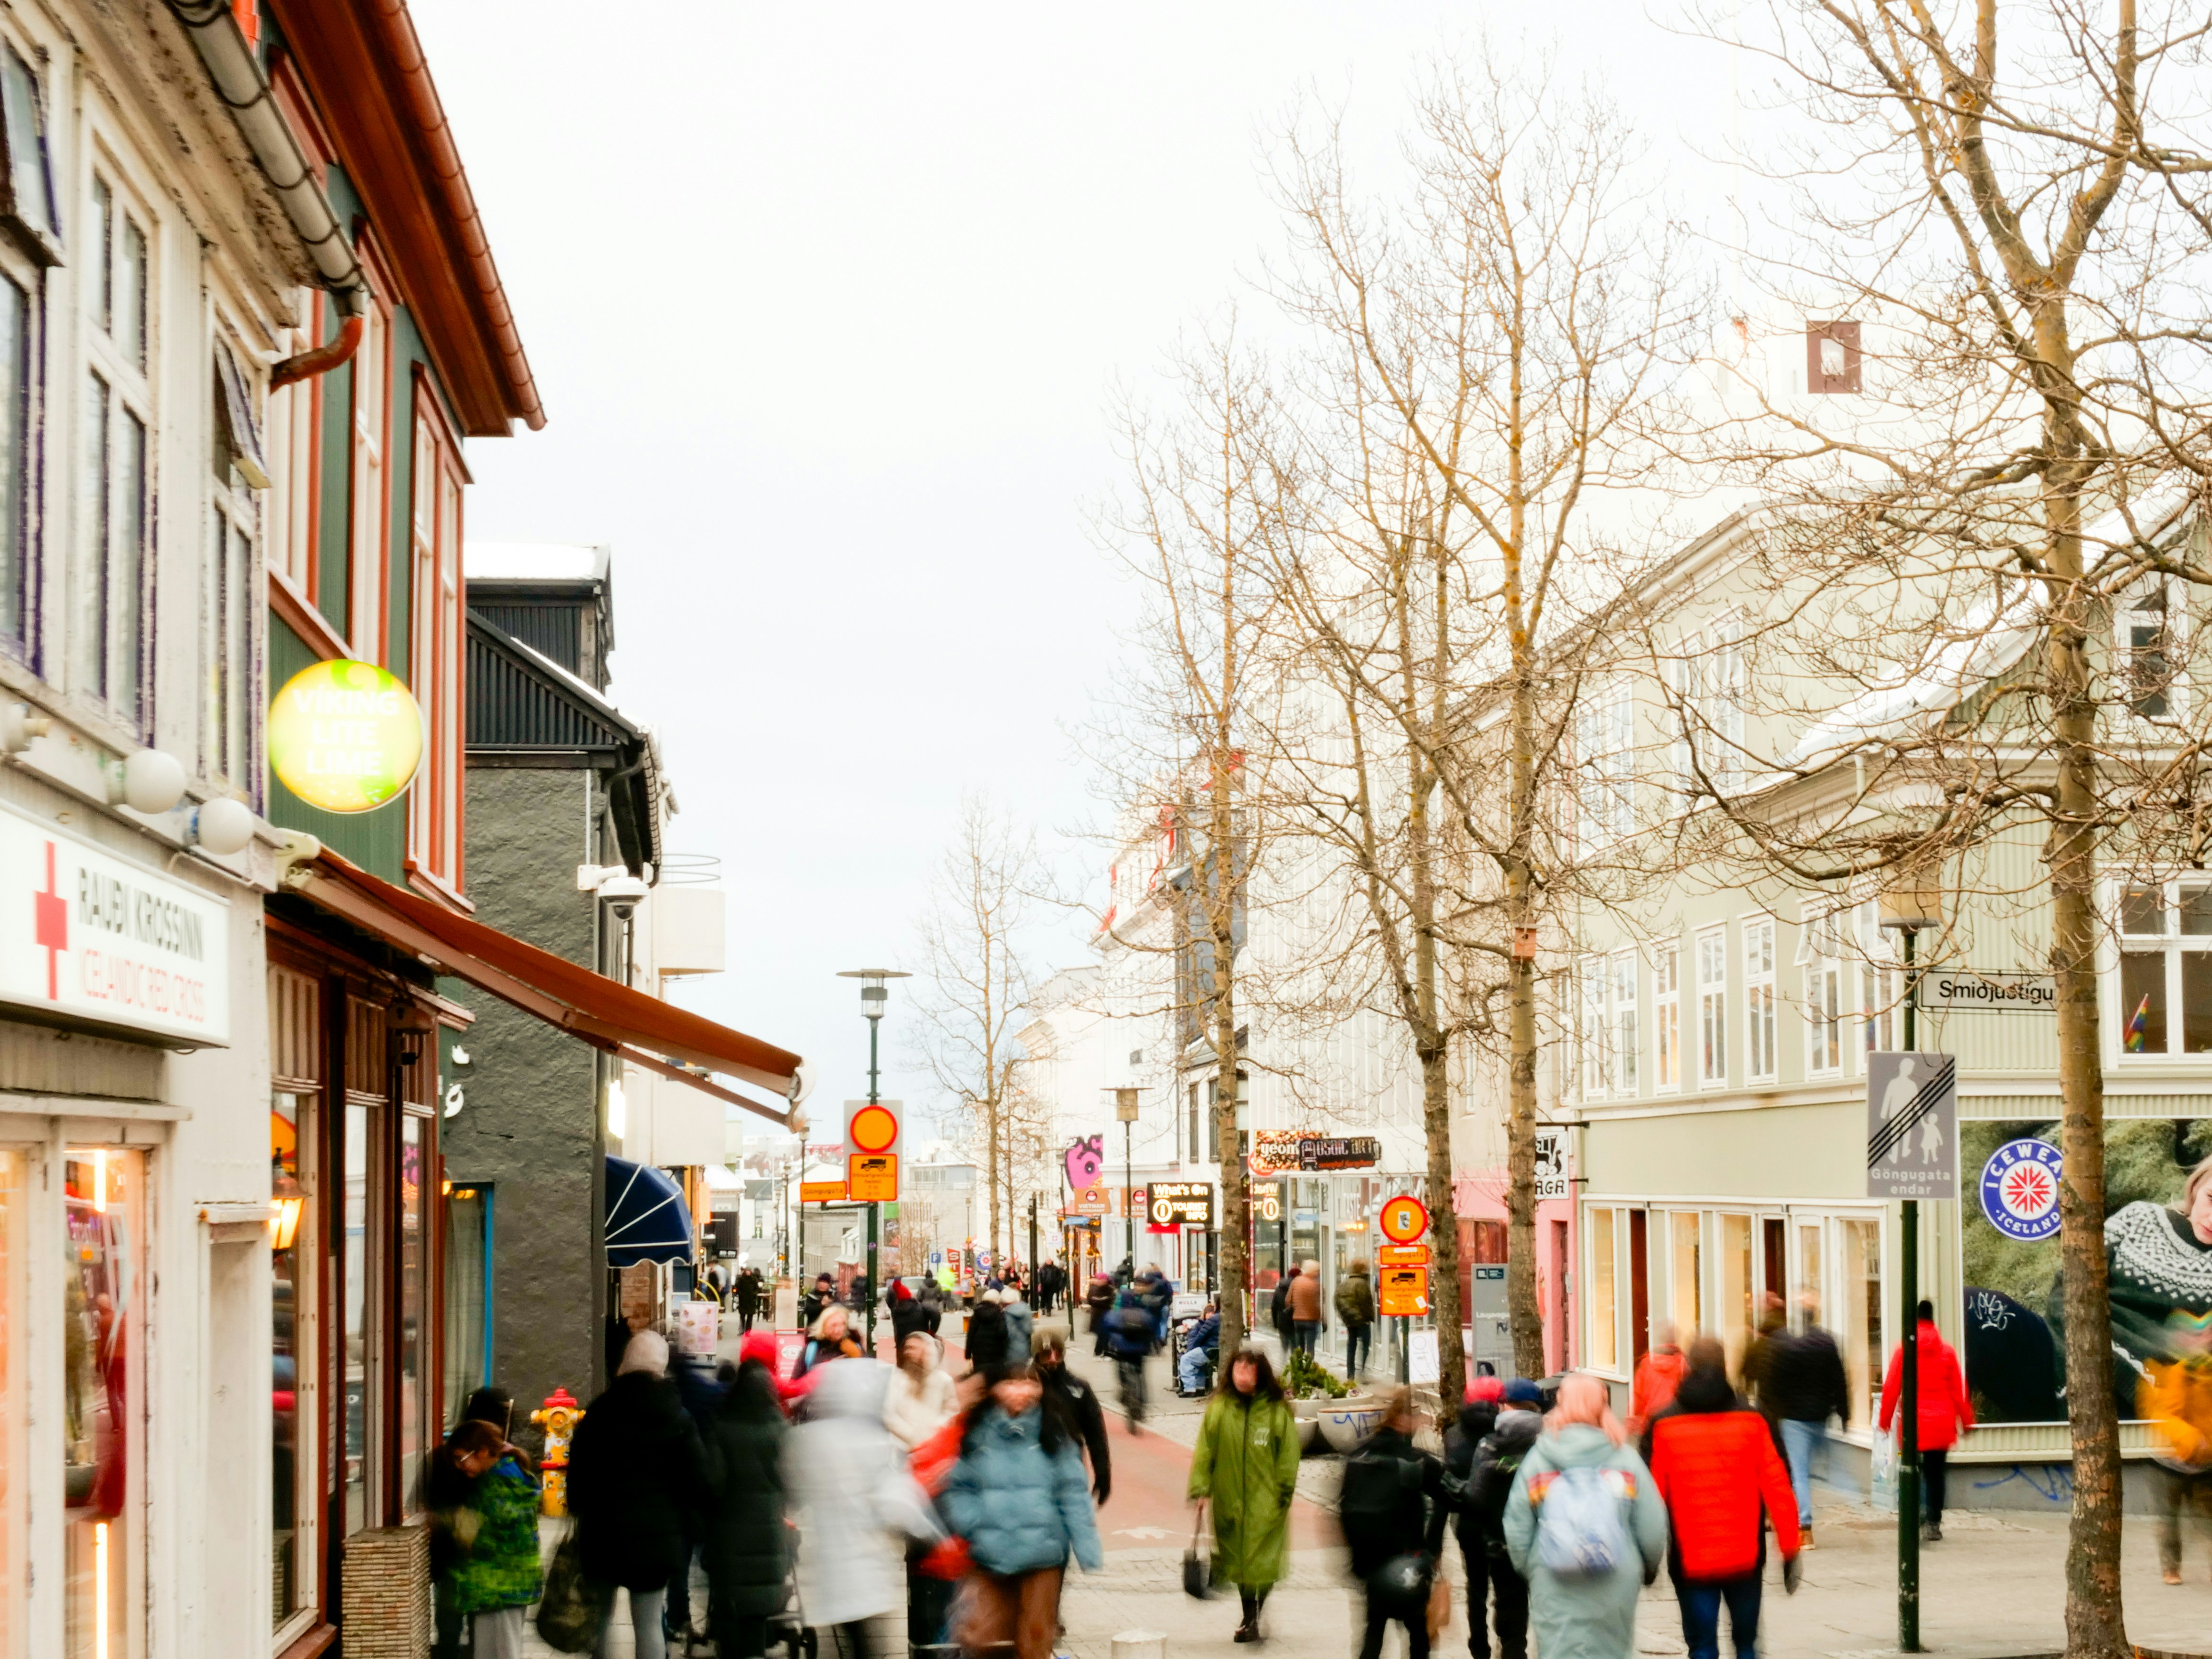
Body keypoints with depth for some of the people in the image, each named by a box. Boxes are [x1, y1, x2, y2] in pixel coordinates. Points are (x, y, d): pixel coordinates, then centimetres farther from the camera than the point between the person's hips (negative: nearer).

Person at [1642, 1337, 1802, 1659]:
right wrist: (1790, 1550, 1)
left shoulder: (1662, 1425, -4)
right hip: (1745, 1556, 1)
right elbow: (1778, 1488, -5)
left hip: (1690, 1561, -1)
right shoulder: (1751, 1420, -3)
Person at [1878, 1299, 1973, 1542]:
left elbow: (1891, 1387, 0)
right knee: (1935, 1474, 9)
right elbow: (1958, 1390, 6)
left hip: (1913, 1422, -2)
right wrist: (1966, 1419, 16)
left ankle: (1917, 1519, -13)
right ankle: (1934, 1524, 7)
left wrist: (1885, 1418, 8)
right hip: (1941, 1423, 2)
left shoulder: (1903, 1349, -2)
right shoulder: (1947, 1351, 2)